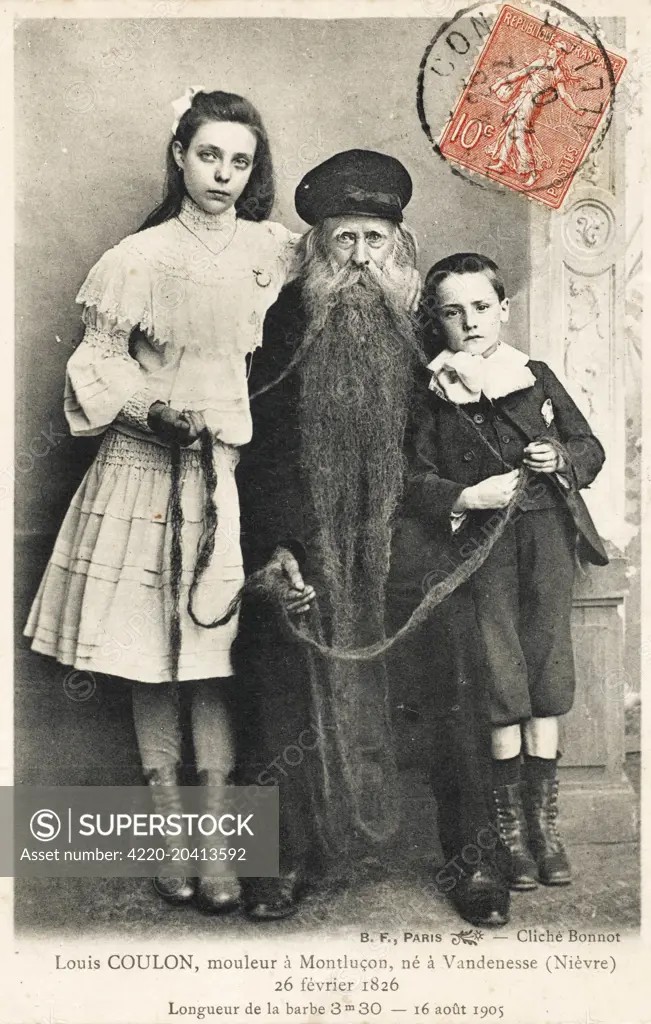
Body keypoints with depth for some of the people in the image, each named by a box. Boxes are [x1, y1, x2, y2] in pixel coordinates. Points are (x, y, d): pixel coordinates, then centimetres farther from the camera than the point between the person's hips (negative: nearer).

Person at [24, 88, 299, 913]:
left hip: (233, 470, 1)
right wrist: (158, 410, -15)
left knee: (215, 655, 0)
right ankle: (168, 825, 15)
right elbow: (96, 371, 1)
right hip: (148, 470, -1)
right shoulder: (138, 259, -2)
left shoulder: (272, 251, 5)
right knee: (150, 656, 3)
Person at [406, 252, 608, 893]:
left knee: (547, 668, 5)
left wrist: (562, 460, -5)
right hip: (480, 544, -2)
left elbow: (590, 448, 15)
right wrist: (468, 497, -16)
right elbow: (415, 483, -1)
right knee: (501, 677, -1)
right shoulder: (432, 398, 2)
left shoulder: (537, 378, 9)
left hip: (547, 532, 3)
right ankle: (510, 825, 14)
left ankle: (545, 819, 19)